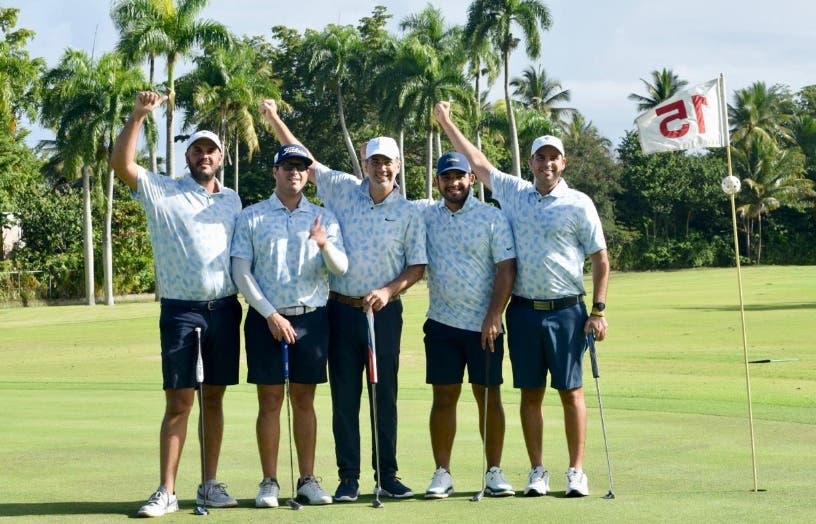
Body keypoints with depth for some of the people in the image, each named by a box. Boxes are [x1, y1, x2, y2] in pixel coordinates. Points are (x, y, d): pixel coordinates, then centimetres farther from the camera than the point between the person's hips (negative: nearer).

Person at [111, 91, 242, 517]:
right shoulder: (161, 191, 1)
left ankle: (210, 484, 14)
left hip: (224, 309, 4)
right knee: (178, 402, -5)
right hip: (180, 310, -3)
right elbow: (120, 164, -13)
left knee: (214, 399, 8)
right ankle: (166, 491, -3)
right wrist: (138, 117, -21)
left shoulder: (232, 199, 13)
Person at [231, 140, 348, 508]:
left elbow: (341, 268, -1)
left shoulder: (323, 218, 8)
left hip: (311, 317, 2)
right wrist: (270, 315, -12)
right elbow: (241, 271, -3)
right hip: (266, 319, -2)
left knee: (304, 400, 6)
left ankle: (307, 480, 11)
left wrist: (325, 245, -23)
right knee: (270, 401, 0)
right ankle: (269, 482, 5)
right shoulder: (252, 217, 3)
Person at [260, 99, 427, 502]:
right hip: (342, 309, 1)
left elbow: (418, 266, 2)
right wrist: (274, 120, 6)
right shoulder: (342, 190, 4)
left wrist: (389, 290, -13)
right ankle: (348, 478, 8)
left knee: (385, 396, 5)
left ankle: (387, 476, 13)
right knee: (344, 397, 3)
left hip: (384, 311, -1)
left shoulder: (409, 213, 2)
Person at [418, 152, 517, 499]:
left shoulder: (493, 218, -2)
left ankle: (494, 471, 11)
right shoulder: (425, 216, 7)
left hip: (483, 325, -2)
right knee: (444, 397, 3)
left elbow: (506, 269, -6)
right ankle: (442, 473, 8)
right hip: (442, 323, 2)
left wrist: (494, 315, -14)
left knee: (489, 397, 3)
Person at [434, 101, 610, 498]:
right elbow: (477, 161, 20)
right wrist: (446, 122, 23)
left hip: (566, 311, -3)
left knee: (570, 391, 0)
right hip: (523, 310, 3)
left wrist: (598, 310, -6)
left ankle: (576, 472, 5)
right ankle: (537, 472, 12)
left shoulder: (579, 204, -1)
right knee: (530, 393, 6)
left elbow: (601, 260, 0)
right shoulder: (513, 193, 9)